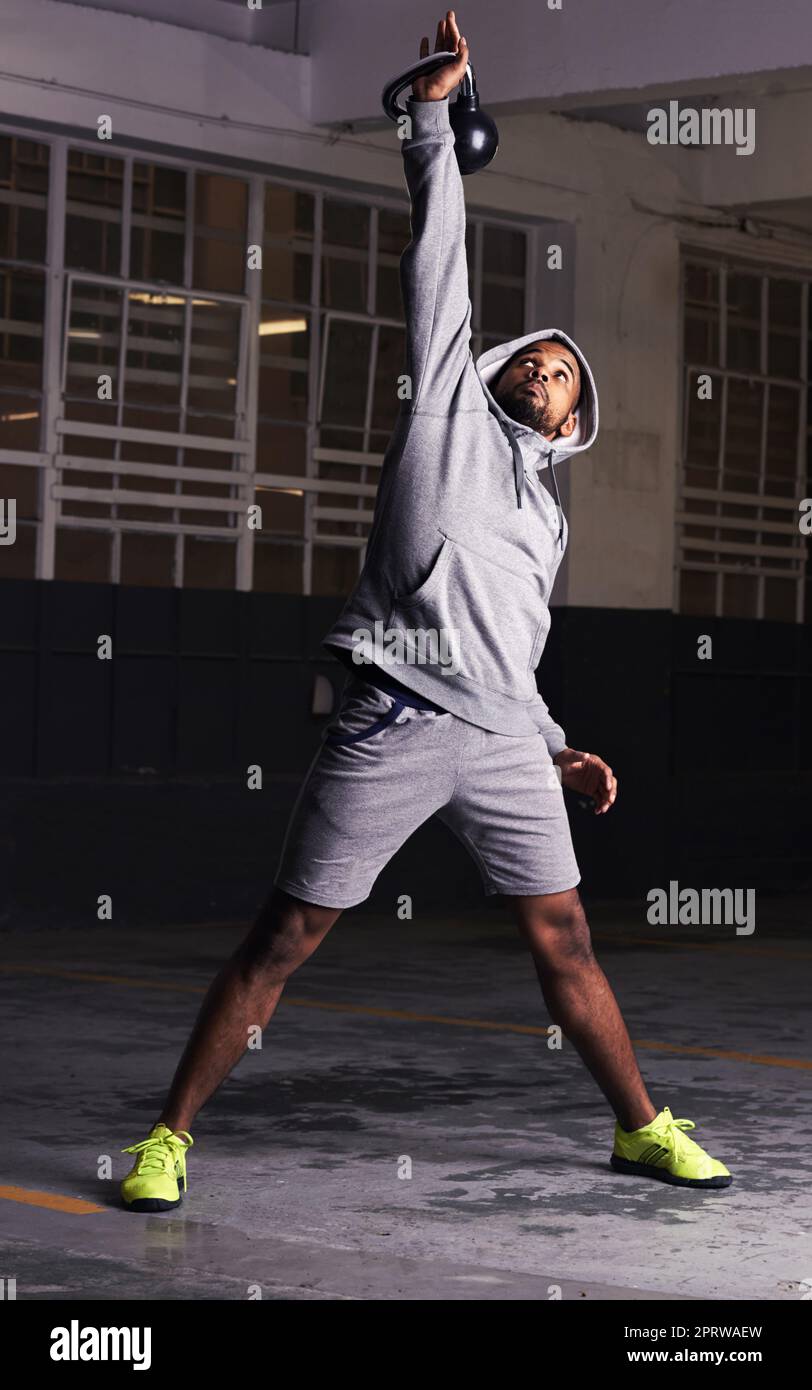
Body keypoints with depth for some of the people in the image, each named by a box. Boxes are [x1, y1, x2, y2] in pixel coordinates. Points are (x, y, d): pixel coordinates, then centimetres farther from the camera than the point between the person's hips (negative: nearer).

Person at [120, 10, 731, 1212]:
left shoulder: (547, 515, 26)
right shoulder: (451, 403, 12)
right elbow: (439, 257, 8)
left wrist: (559, 752, 19)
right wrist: (433, 118, 6)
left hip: (502, 737, 5)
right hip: (396, 718, -5)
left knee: (562, 934, 6)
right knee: (287, 934, -3)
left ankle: (642, 1129, 18)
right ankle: (171, 1137, 4)